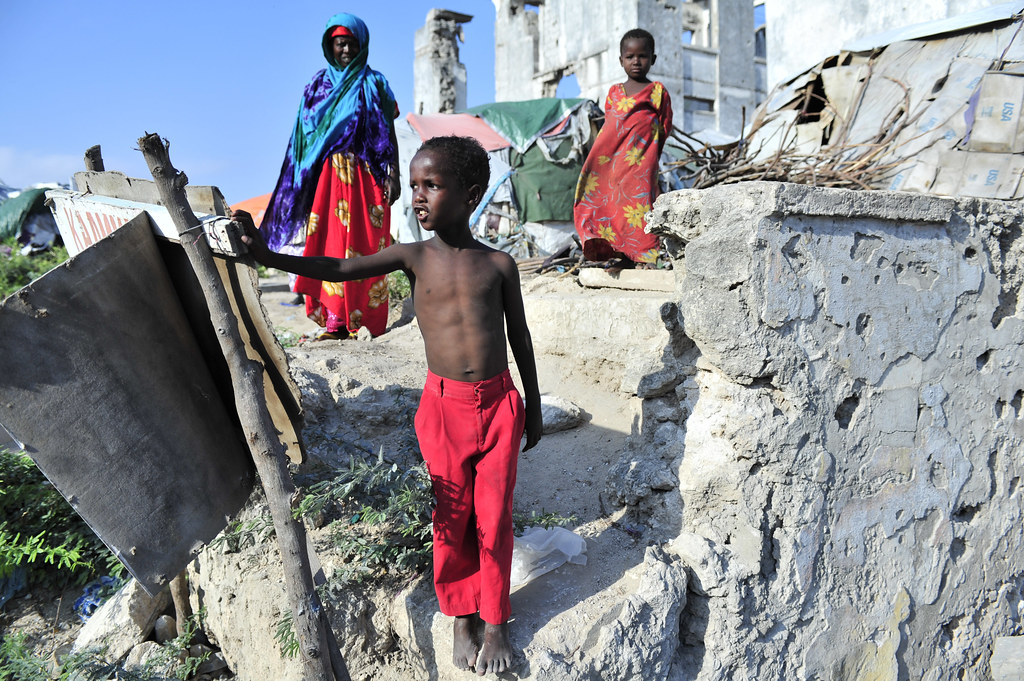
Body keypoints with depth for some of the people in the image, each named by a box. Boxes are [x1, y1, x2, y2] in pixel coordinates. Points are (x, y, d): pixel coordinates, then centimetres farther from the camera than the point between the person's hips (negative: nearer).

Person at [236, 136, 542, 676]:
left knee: (493, 518, 8)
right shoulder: (413, 257, -2)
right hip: (444, 407, 1)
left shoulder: (499, 263, -2)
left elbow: (519, 336, 6)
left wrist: (533, 406, 10)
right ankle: (461, 616, 33)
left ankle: (495, 620, 28)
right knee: (451, 518, 11)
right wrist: (268, 256, -21)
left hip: (500, 404, 0)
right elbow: (339, 270, -9)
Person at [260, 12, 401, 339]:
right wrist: (306, 177, 7)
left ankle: (364, 319, 1)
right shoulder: (318, 84, 14)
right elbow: (306, 135, 13)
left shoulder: (373, 83, 6)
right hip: (328, 176, 3)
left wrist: (393, 175, -7)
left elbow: (388, 133, 3)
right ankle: (335, 321, 2)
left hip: (364, 176, -3)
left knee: (363, 247, -4)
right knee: (329, 245, -2)